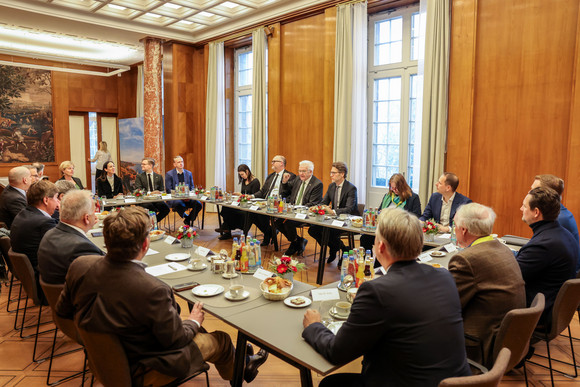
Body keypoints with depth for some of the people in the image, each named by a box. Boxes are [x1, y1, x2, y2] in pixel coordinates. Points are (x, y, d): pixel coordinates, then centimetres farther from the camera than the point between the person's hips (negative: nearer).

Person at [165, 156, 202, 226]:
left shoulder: (189, 173, 15)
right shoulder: (169, 174, 2)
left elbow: (192, 187, 15)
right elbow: (168, 190, -3)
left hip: (187, 198, 4)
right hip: (175, 199, -4)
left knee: (198, 204, -25)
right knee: (180, 205, -39)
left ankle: (188, 220, -1)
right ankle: (186, 218, -6)